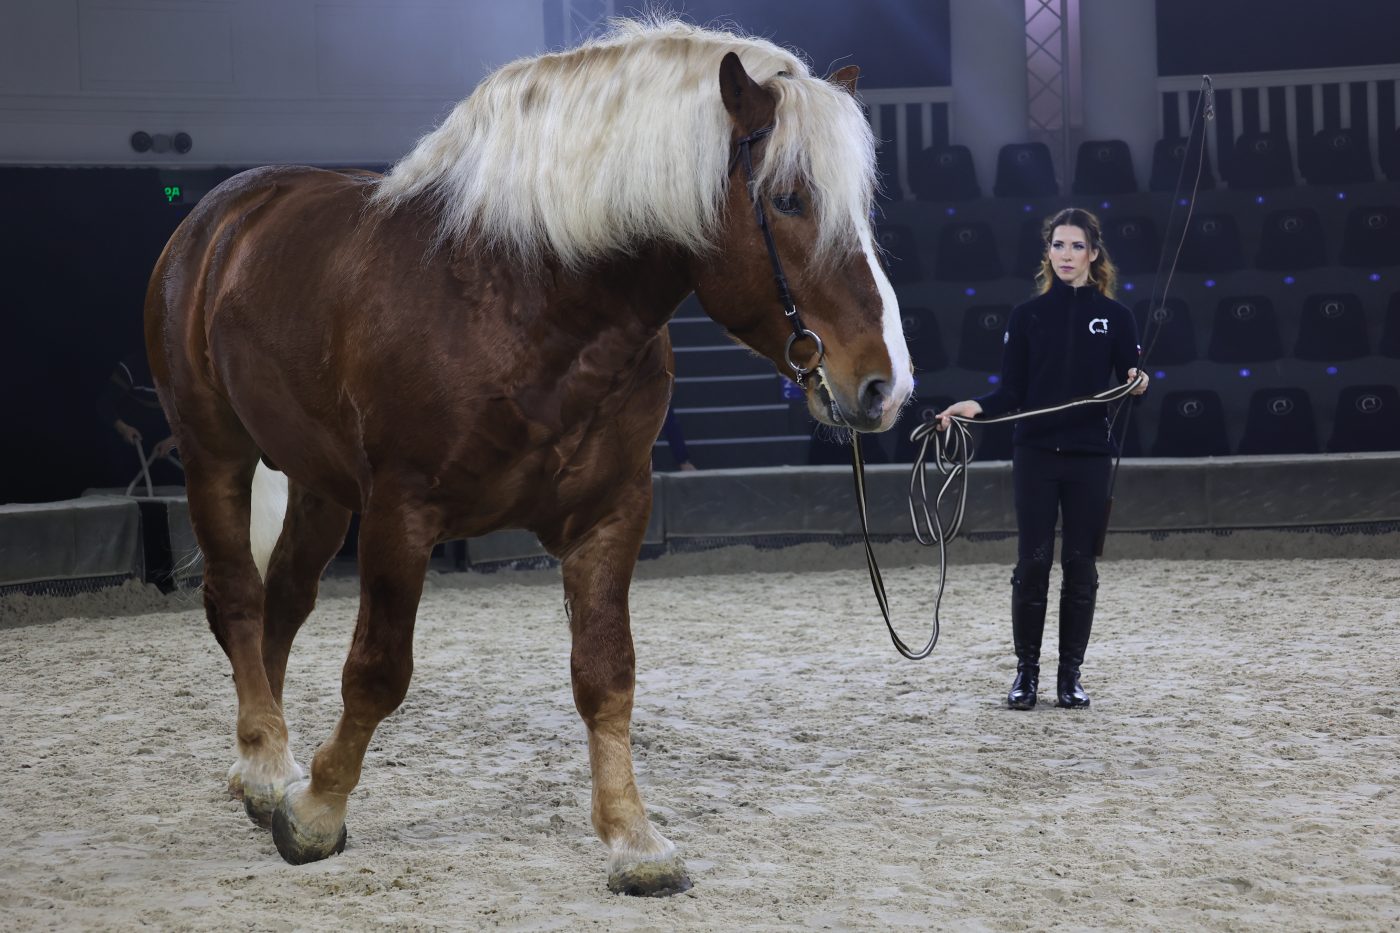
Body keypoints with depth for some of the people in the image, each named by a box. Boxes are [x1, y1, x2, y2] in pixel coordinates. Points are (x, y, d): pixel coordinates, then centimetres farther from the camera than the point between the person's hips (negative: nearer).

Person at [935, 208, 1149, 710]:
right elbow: (1011, 391, 2)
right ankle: (1026, 671, 8)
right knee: (1032, 562, -3)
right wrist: (975, 406, -15)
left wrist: (1138, 384, -19)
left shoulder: (1115, 316, 3)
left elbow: (1128, 387, 3)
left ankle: (1070, 675, 12)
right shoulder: (1027, 315, 3)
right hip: (1035, 455, 0)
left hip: (1089, 457, 0)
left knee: (1080, 565, 3)